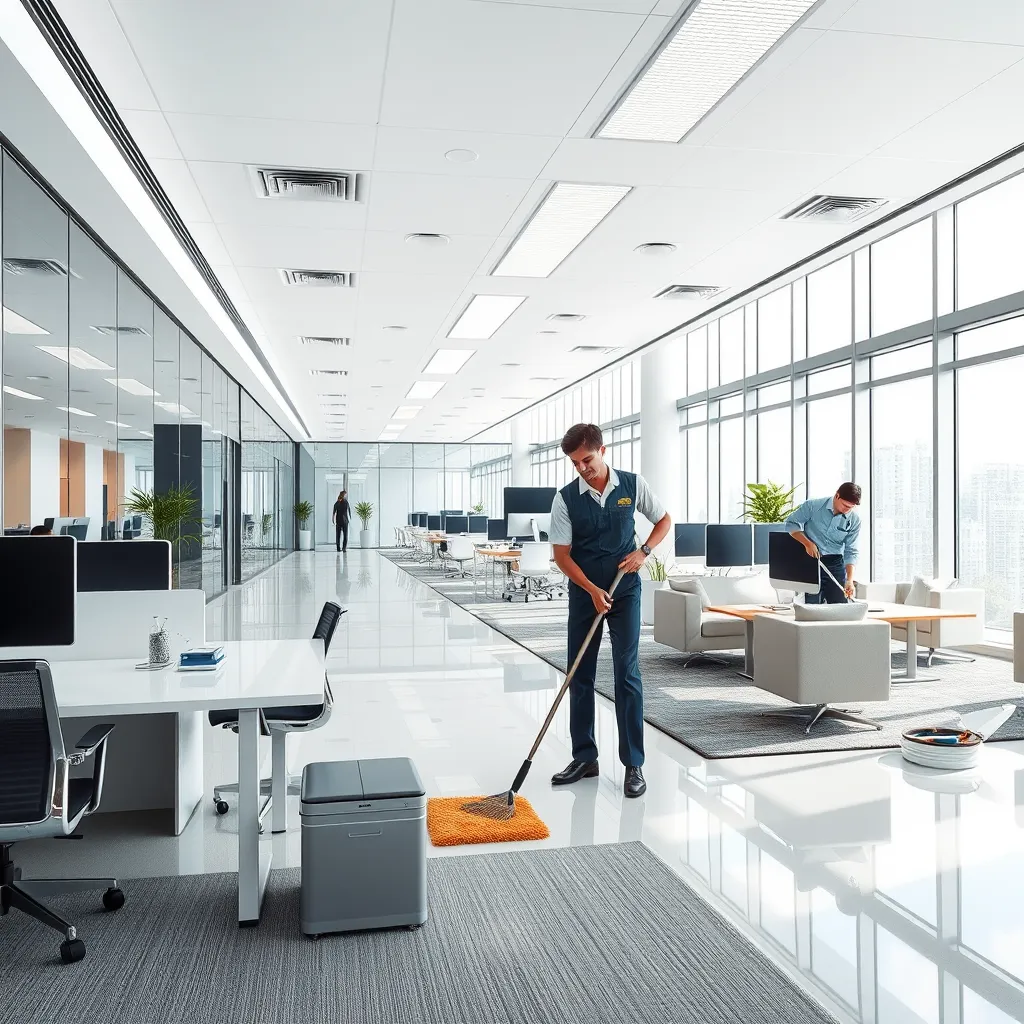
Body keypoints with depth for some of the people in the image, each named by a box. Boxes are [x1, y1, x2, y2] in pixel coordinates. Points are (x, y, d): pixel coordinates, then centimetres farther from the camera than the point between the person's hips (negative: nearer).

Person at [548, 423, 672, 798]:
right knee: (580, 676, 5)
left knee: (627, 674, -4)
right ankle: (584, 757, 19)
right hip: (584, 593, 1)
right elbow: (562, 555, -6)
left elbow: (664, 520, 9)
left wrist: (643, 550, -8)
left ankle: (634, 764, 4)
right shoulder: (565, 498, -7)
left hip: (625, 592, -1)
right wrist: (592, 590, -16)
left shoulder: (633, 484, -4)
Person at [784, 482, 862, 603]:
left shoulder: (854, 520, -5)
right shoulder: (813, 506, -11)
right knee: (812, 606, -2)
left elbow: (851, 552, -4)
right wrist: (808, 543, -16)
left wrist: (850, 579, -15)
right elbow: (791, 523, -1)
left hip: (835, 563, 2)